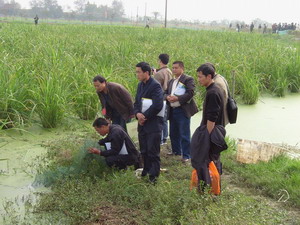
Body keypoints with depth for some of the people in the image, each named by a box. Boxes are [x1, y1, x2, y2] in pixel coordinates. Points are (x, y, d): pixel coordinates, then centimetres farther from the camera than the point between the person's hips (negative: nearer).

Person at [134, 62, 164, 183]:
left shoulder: (155, 86, -14)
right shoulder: (140, 85, 12)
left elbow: (157, 106, -22)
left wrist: (145, 116, -14)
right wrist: (138, 114, -6)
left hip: (153, 124, -8)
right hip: (142, 123, 8)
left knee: (153, 151, -2)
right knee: (144, 150, 15)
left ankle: (153, 176, 8)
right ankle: (146, 171, 29)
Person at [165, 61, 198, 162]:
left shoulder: (188, 79, -6)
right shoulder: (171, 81, 20)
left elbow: (190, 93, -16)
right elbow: (166, 92, 18)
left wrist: (177, 98, -22)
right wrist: (168, 97, -6)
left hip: (183, 110, -8)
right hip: (172, 110, 8)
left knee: (184, 134, -6)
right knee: (173, 133, 17)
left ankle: (186, 155, 0)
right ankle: (176, 151, 33)